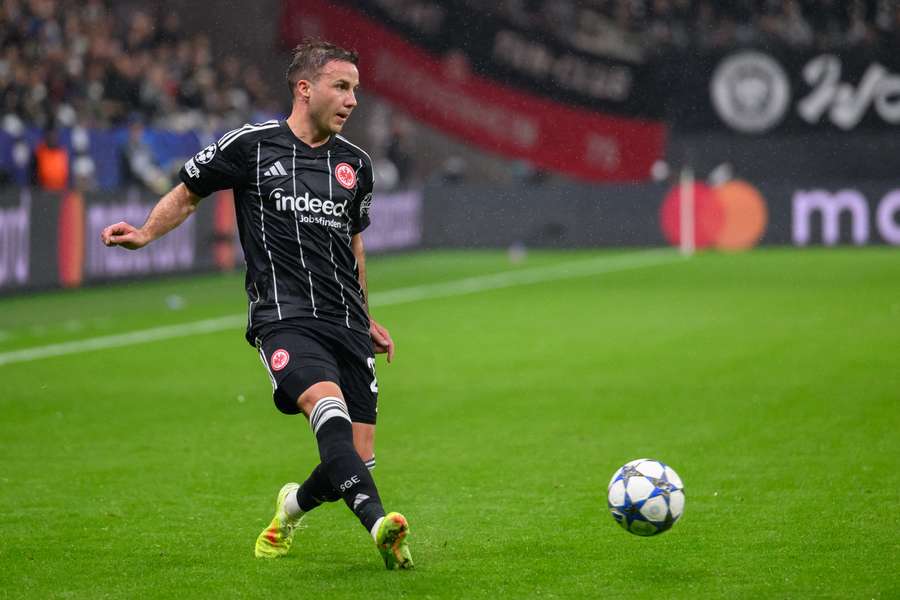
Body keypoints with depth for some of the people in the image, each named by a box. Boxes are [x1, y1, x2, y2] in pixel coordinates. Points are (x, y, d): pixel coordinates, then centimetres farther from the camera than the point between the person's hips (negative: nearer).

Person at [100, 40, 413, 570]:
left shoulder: (356, 164, 15)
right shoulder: (250, 146, 1)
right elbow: (188, 194, 14)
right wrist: (146, 234, -3)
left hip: (347, 324, 5)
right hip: (283, 317, -5)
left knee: (358, 457, -1)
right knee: (328, 404, -32)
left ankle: (294, 506, 30)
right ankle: (379, 525, -46)